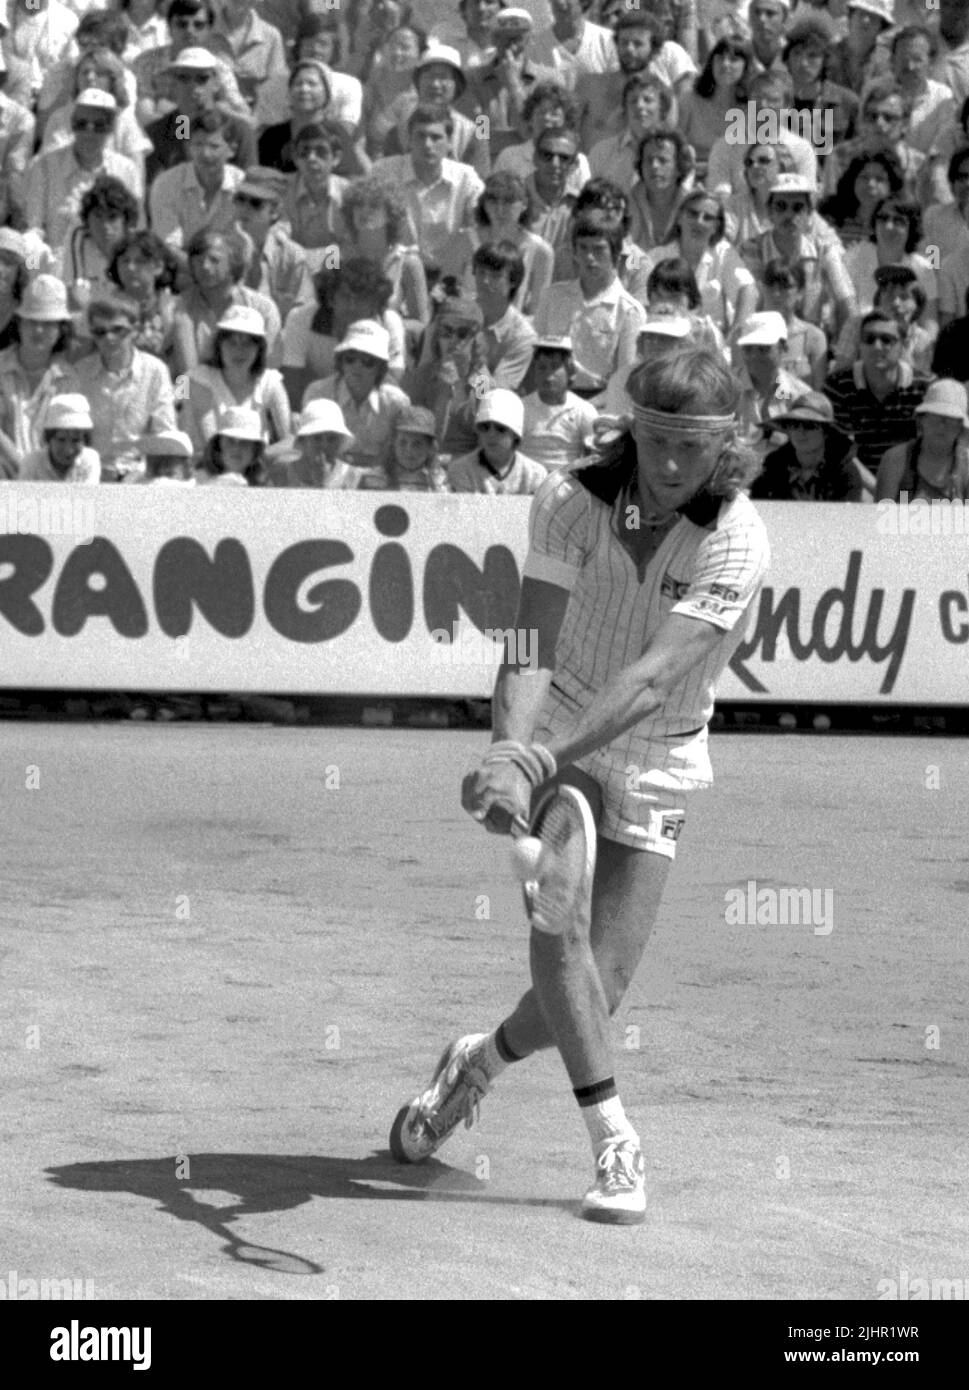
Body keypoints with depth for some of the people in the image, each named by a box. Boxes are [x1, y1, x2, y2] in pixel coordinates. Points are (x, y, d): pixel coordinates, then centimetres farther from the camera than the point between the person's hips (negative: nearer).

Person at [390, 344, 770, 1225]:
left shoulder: (738, 544, -22)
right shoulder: (571, 501, -15)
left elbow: (655, 677, -33)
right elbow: (532, 648, -24)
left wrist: (542, 760, -45)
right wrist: (510, 751, -44)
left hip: (657, 765, 0)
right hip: (553, 734, 0)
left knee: (599, 992, -4)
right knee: (560, 920, -25)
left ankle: (478, 1064, 28)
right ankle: (616, 1149, -19)